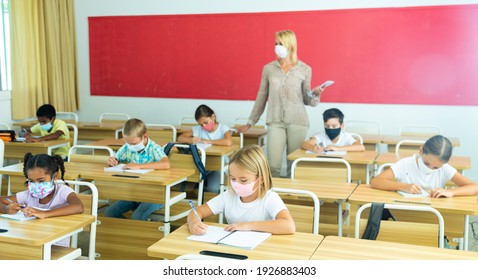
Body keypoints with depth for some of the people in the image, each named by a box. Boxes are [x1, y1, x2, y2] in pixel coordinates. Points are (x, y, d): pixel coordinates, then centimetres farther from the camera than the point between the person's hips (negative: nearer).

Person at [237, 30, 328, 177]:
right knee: (273, 165, -8)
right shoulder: (268, 68, 7)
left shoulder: (304, 69, 4)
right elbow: (261, 98, 13)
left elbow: (306, 99, 11)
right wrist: (250, 123, 15)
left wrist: (315, 94, -11)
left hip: (297, 122, 0)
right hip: (275, 122, 1)